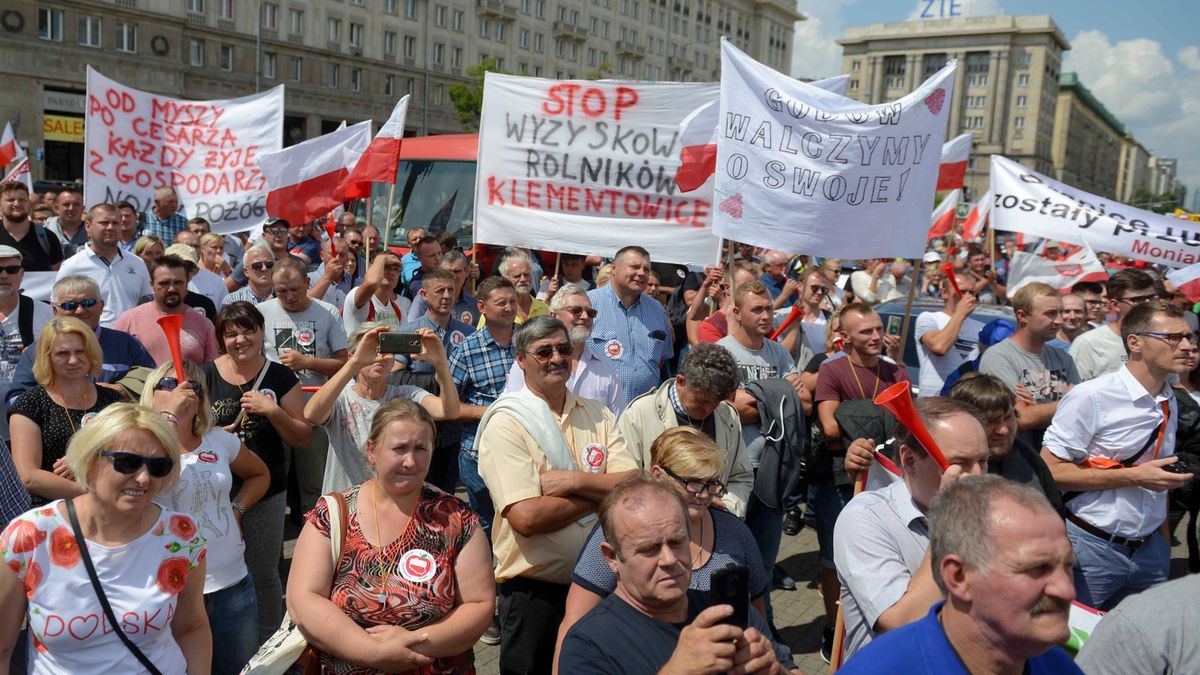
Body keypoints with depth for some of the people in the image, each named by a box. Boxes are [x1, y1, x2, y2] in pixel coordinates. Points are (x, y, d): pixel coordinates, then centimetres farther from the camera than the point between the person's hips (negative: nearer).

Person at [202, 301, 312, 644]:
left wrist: (273, 411, -18)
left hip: (266, 493, 0)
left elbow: (303, 438, -3)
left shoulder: (280, 377, -3)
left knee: (263, 574, 10)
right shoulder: (205, 376, -3)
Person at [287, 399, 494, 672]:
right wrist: (377, 653, -22)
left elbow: (480, 606, -9)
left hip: (442, 666, 0)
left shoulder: (456, 519, -9)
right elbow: (302, 602, -14)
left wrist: (414, 643, -22)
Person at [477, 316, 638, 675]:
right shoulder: (506, 423, -12)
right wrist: (602, 493, -13)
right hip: (533, 593, -5)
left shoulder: (598, 415, 4)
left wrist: (574, 480, -20)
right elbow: (526, 517, -24)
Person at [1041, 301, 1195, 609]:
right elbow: (1050, 471, -19)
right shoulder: (1092, 397, -17)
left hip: (1150, 550, 7)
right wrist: (1133, 476, -20)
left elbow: (1156, 478, 17)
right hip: (1093, 547, -6)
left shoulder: (1170, 404, 7)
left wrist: (1163, 542, 13)